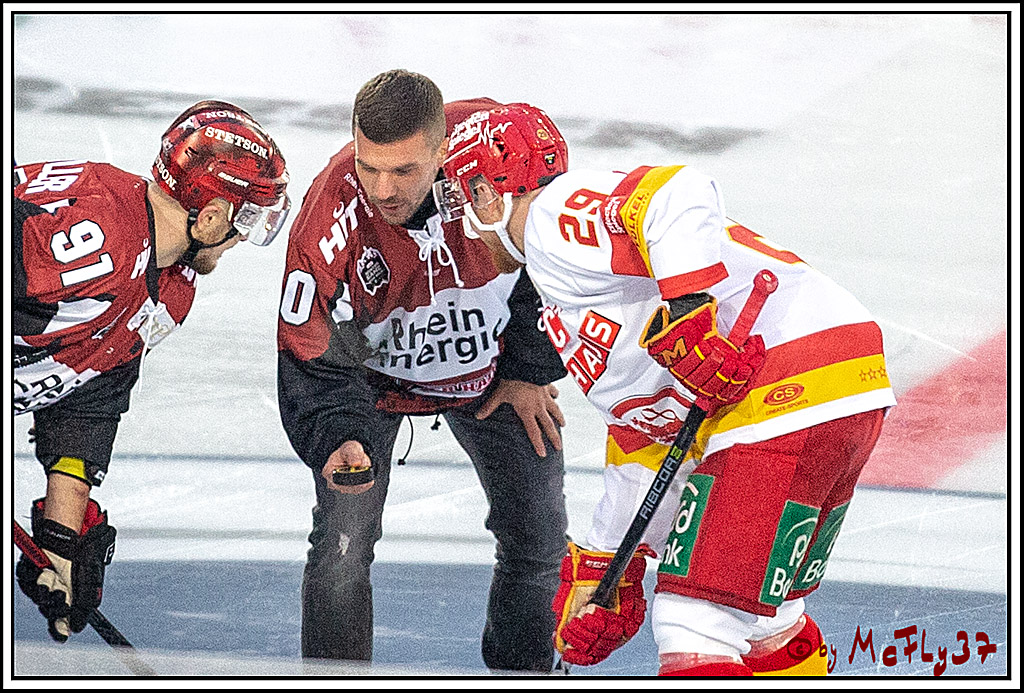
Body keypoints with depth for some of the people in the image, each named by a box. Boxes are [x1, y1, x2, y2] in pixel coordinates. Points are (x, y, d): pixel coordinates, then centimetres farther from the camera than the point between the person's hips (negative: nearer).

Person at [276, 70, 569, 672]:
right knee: (343, 540, -14)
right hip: (376, 371, -2)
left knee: (539, 542, 4)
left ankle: (524, 670, 27)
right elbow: (313, 363, -24)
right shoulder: (329, 226, -35)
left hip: (491, 367, 2)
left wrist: (531, 369, -5)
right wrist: (337, 440, -43)